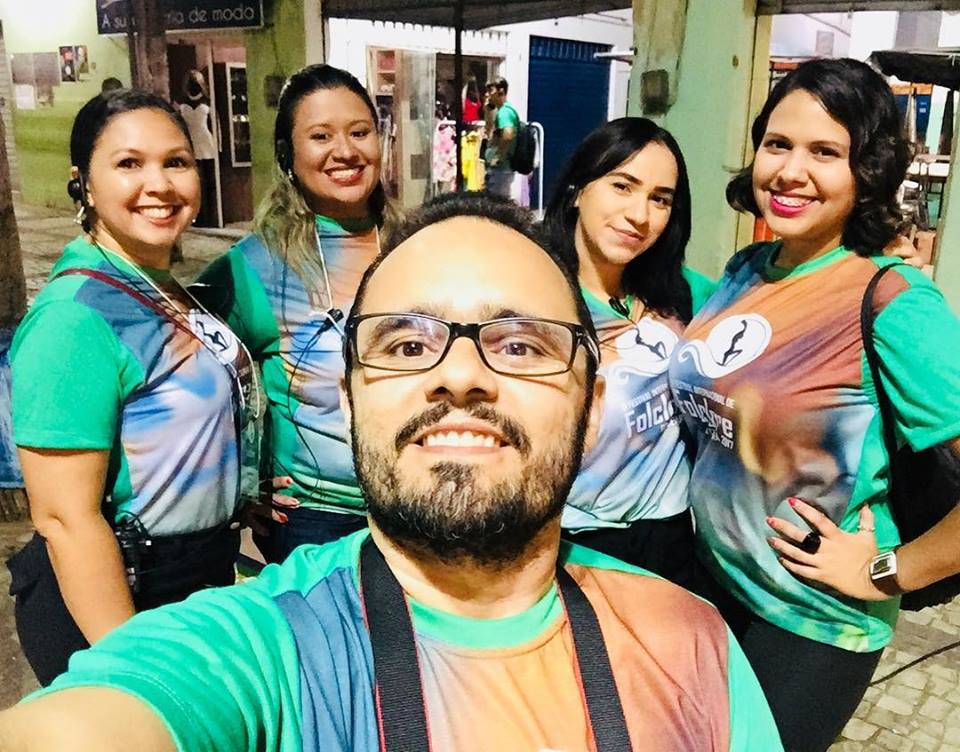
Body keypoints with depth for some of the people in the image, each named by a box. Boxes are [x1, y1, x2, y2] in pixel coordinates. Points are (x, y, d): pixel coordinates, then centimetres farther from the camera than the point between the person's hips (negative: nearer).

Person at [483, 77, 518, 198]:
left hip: (500, 167, -10)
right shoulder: (501, 110, 16)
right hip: (498, 167, 10)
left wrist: (498, 157, -22)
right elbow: (491, 136, 28)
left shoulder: (504, 111, -15)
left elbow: (507, 135, -33)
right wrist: (488, 111, 18)